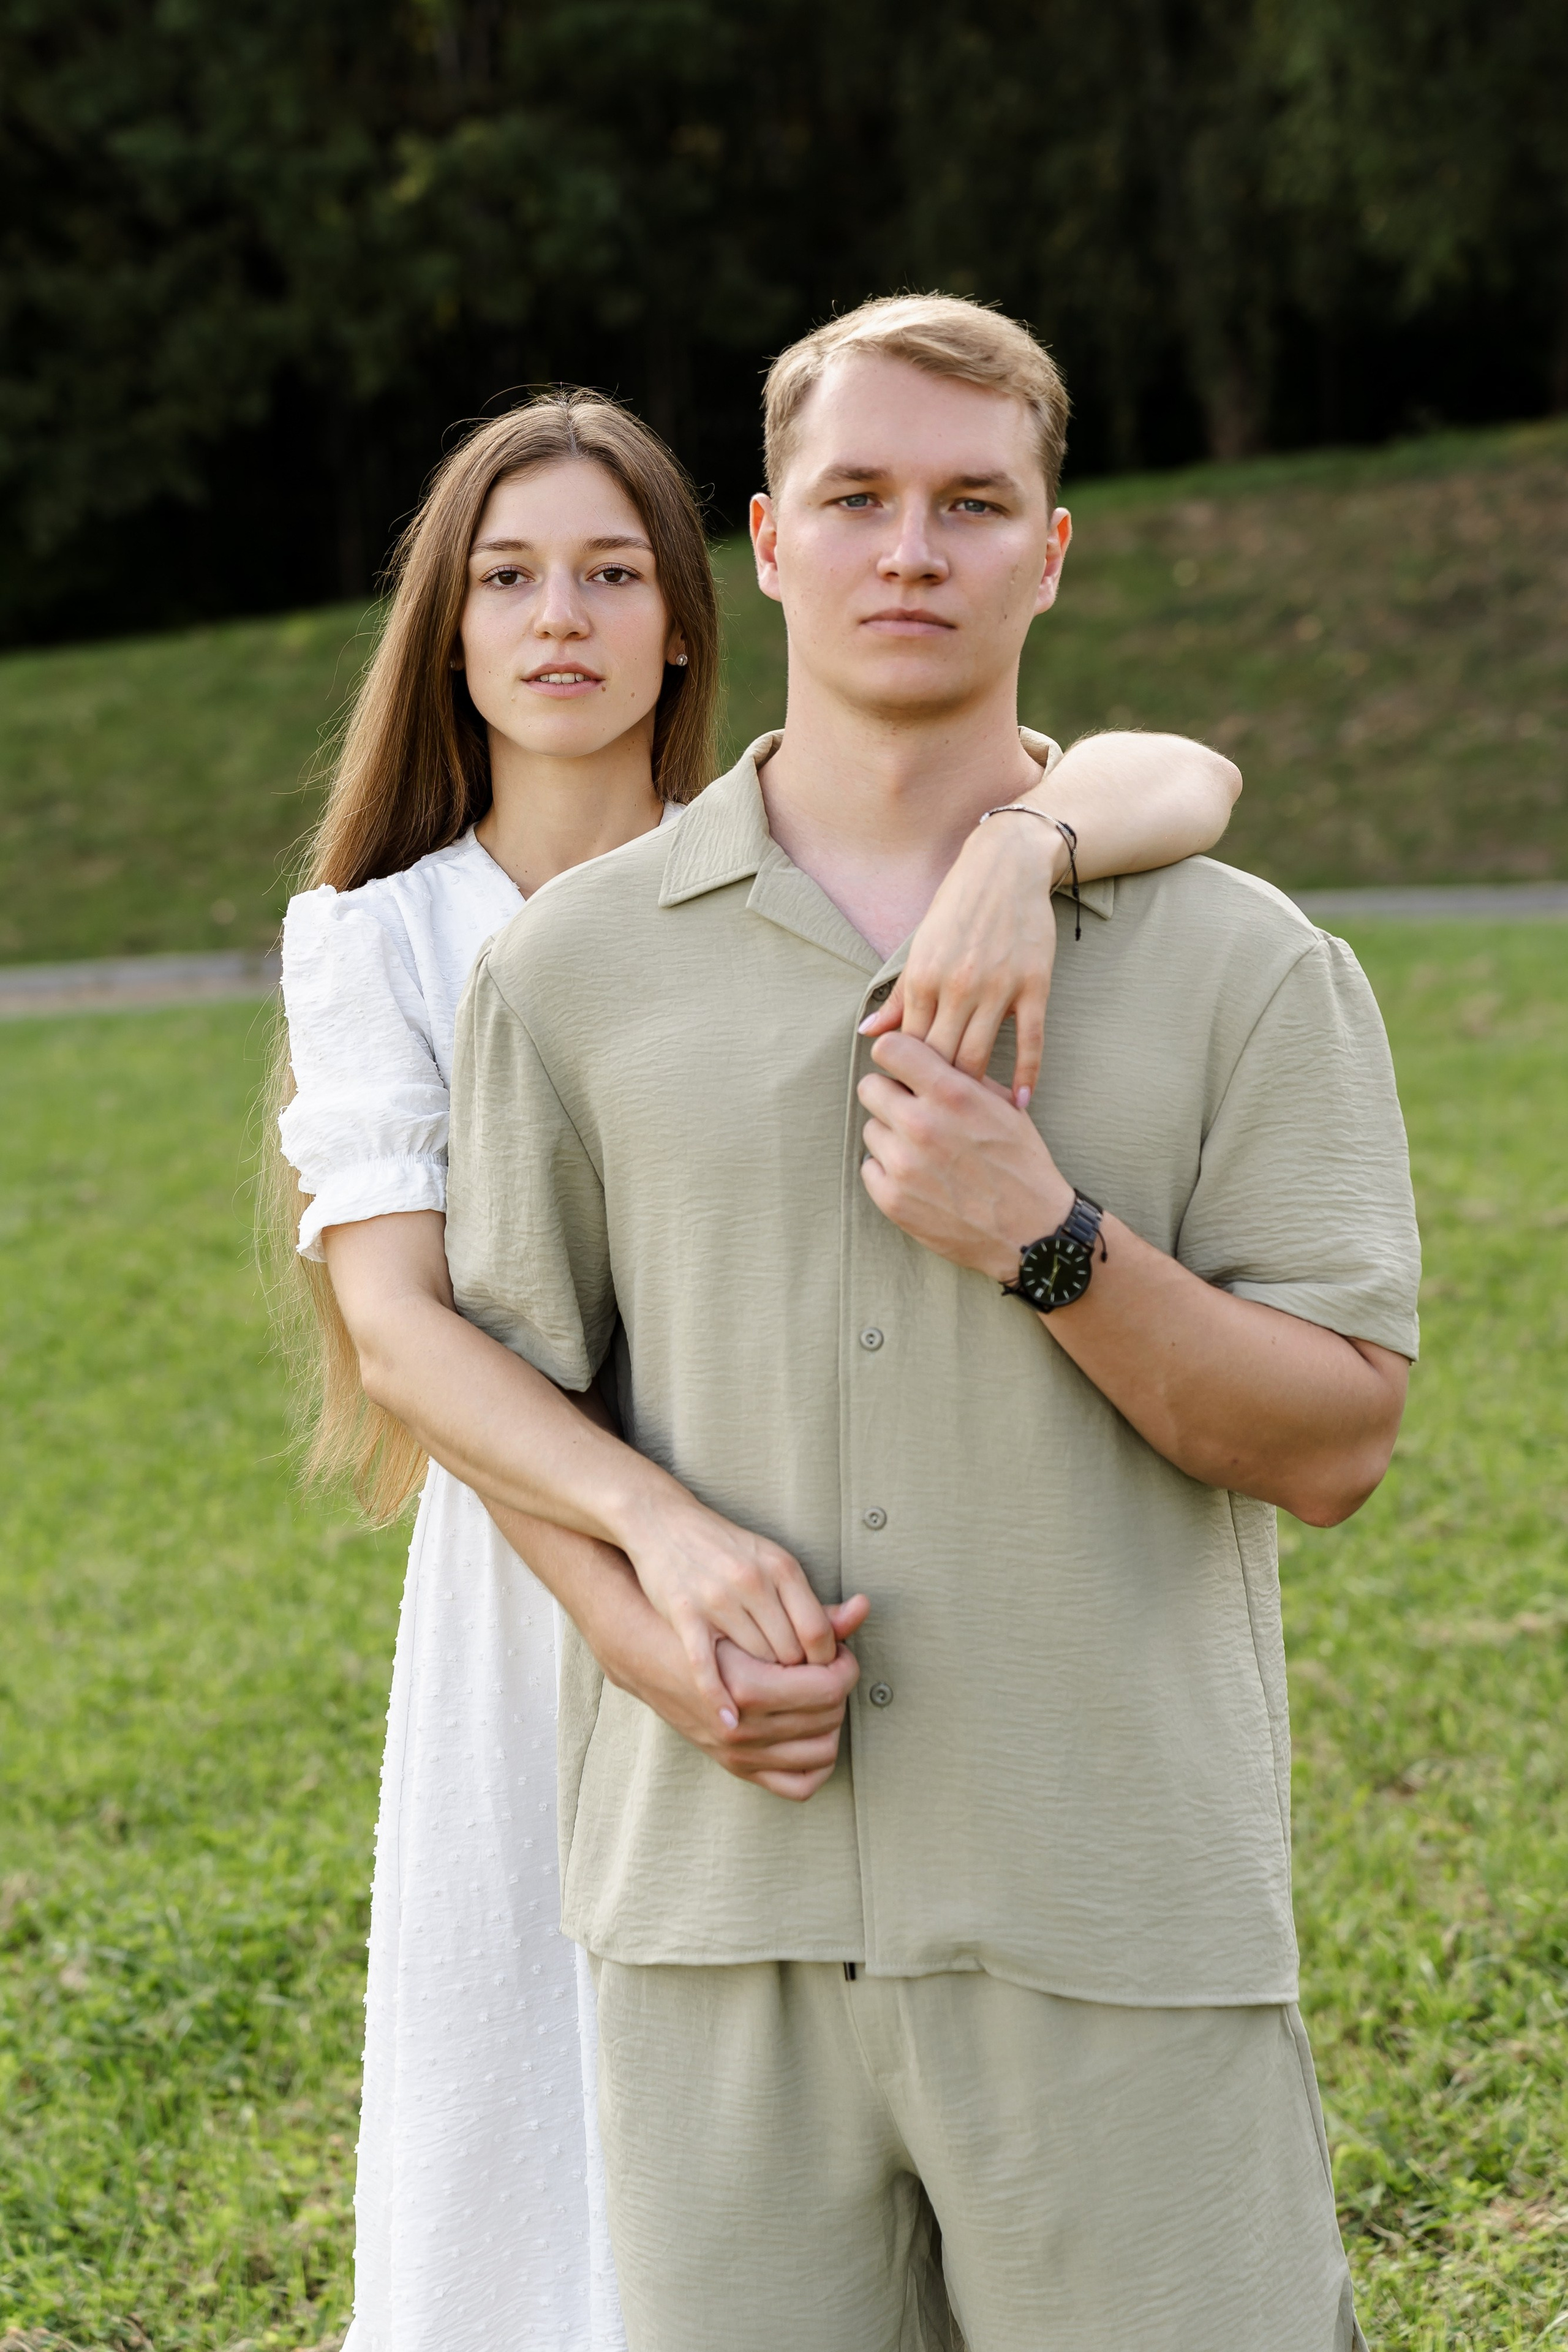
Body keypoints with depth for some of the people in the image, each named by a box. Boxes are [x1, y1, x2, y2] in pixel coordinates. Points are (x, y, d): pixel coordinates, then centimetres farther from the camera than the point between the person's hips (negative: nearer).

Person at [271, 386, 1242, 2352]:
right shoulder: (374, 939, 1)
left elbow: (1182, 778, -12)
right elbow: (394, 1322, -14)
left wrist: (1024, 843, -35)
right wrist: (653, 1531, -30)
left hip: (824, 1615, 0)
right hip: (537, 1604, 0)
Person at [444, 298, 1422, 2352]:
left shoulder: (1244, 965, 3)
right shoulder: (577, 963, 7)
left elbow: (1335, 1441, -1)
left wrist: (1048, 1243, -14)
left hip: (1121, 1917, -1)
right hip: (716, 1894, 1)